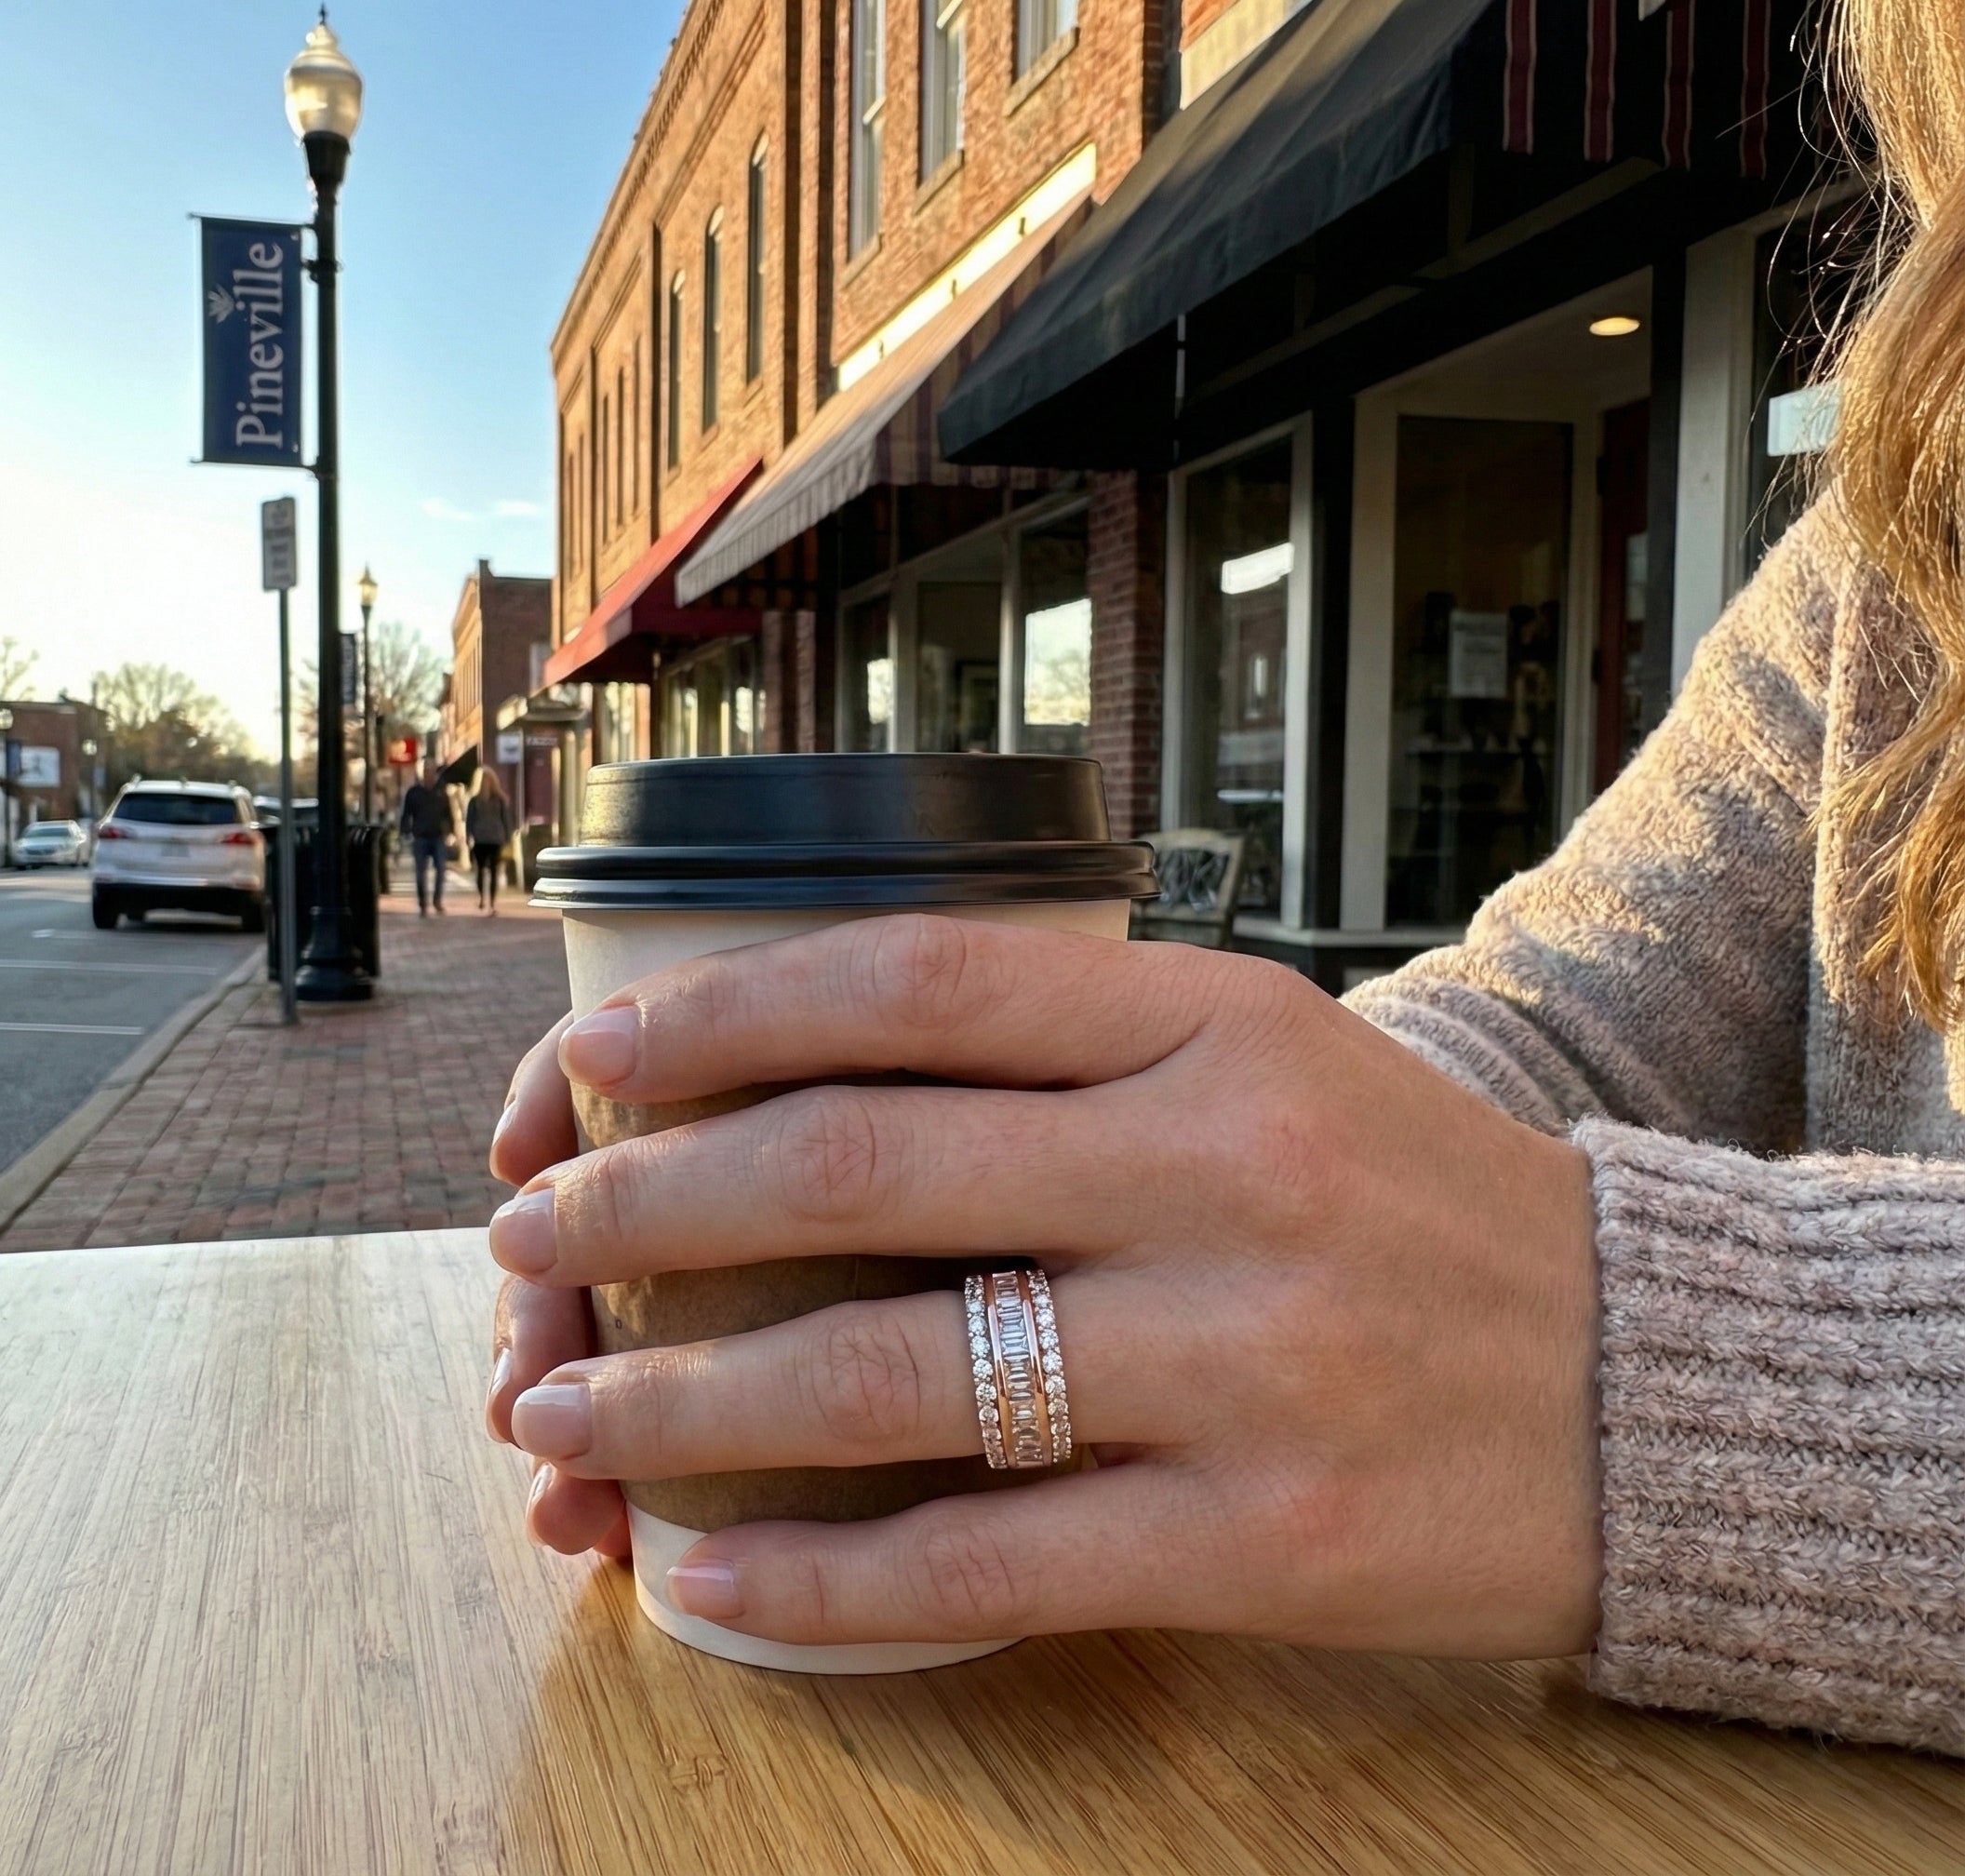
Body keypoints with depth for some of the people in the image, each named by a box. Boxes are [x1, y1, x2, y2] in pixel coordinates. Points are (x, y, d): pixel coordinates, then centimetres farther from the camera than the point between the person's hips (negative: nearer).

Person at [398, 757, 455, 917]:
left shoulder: (442, 791, 8)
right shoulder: (414, 792, 4)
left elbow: (449, 814, 12)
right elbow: (406, 815, 7)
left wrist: (451, 832, 2)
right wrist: (407, 834, -3)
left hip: (439, 838, 0)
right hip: (420, 838, 0)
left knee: (441, 869, -10)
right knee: (421, 874, 1)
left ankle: (438, 899, 8)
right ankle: (423, 906, 8)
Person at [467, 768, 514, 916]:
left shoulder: (475, 800, -1)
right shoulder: (502, 799, 1)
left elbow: (469, 820, -1)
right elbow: (507, 820, 3)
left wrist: (469, 837, 3)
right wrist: (507, 839, 9)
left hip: (479, 839, -1)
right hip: (496, 839, 1)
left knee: (481, 869, 11)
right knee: (494, 871, 3)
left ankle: (483, 898, -8)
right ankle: (493, 903, -3)